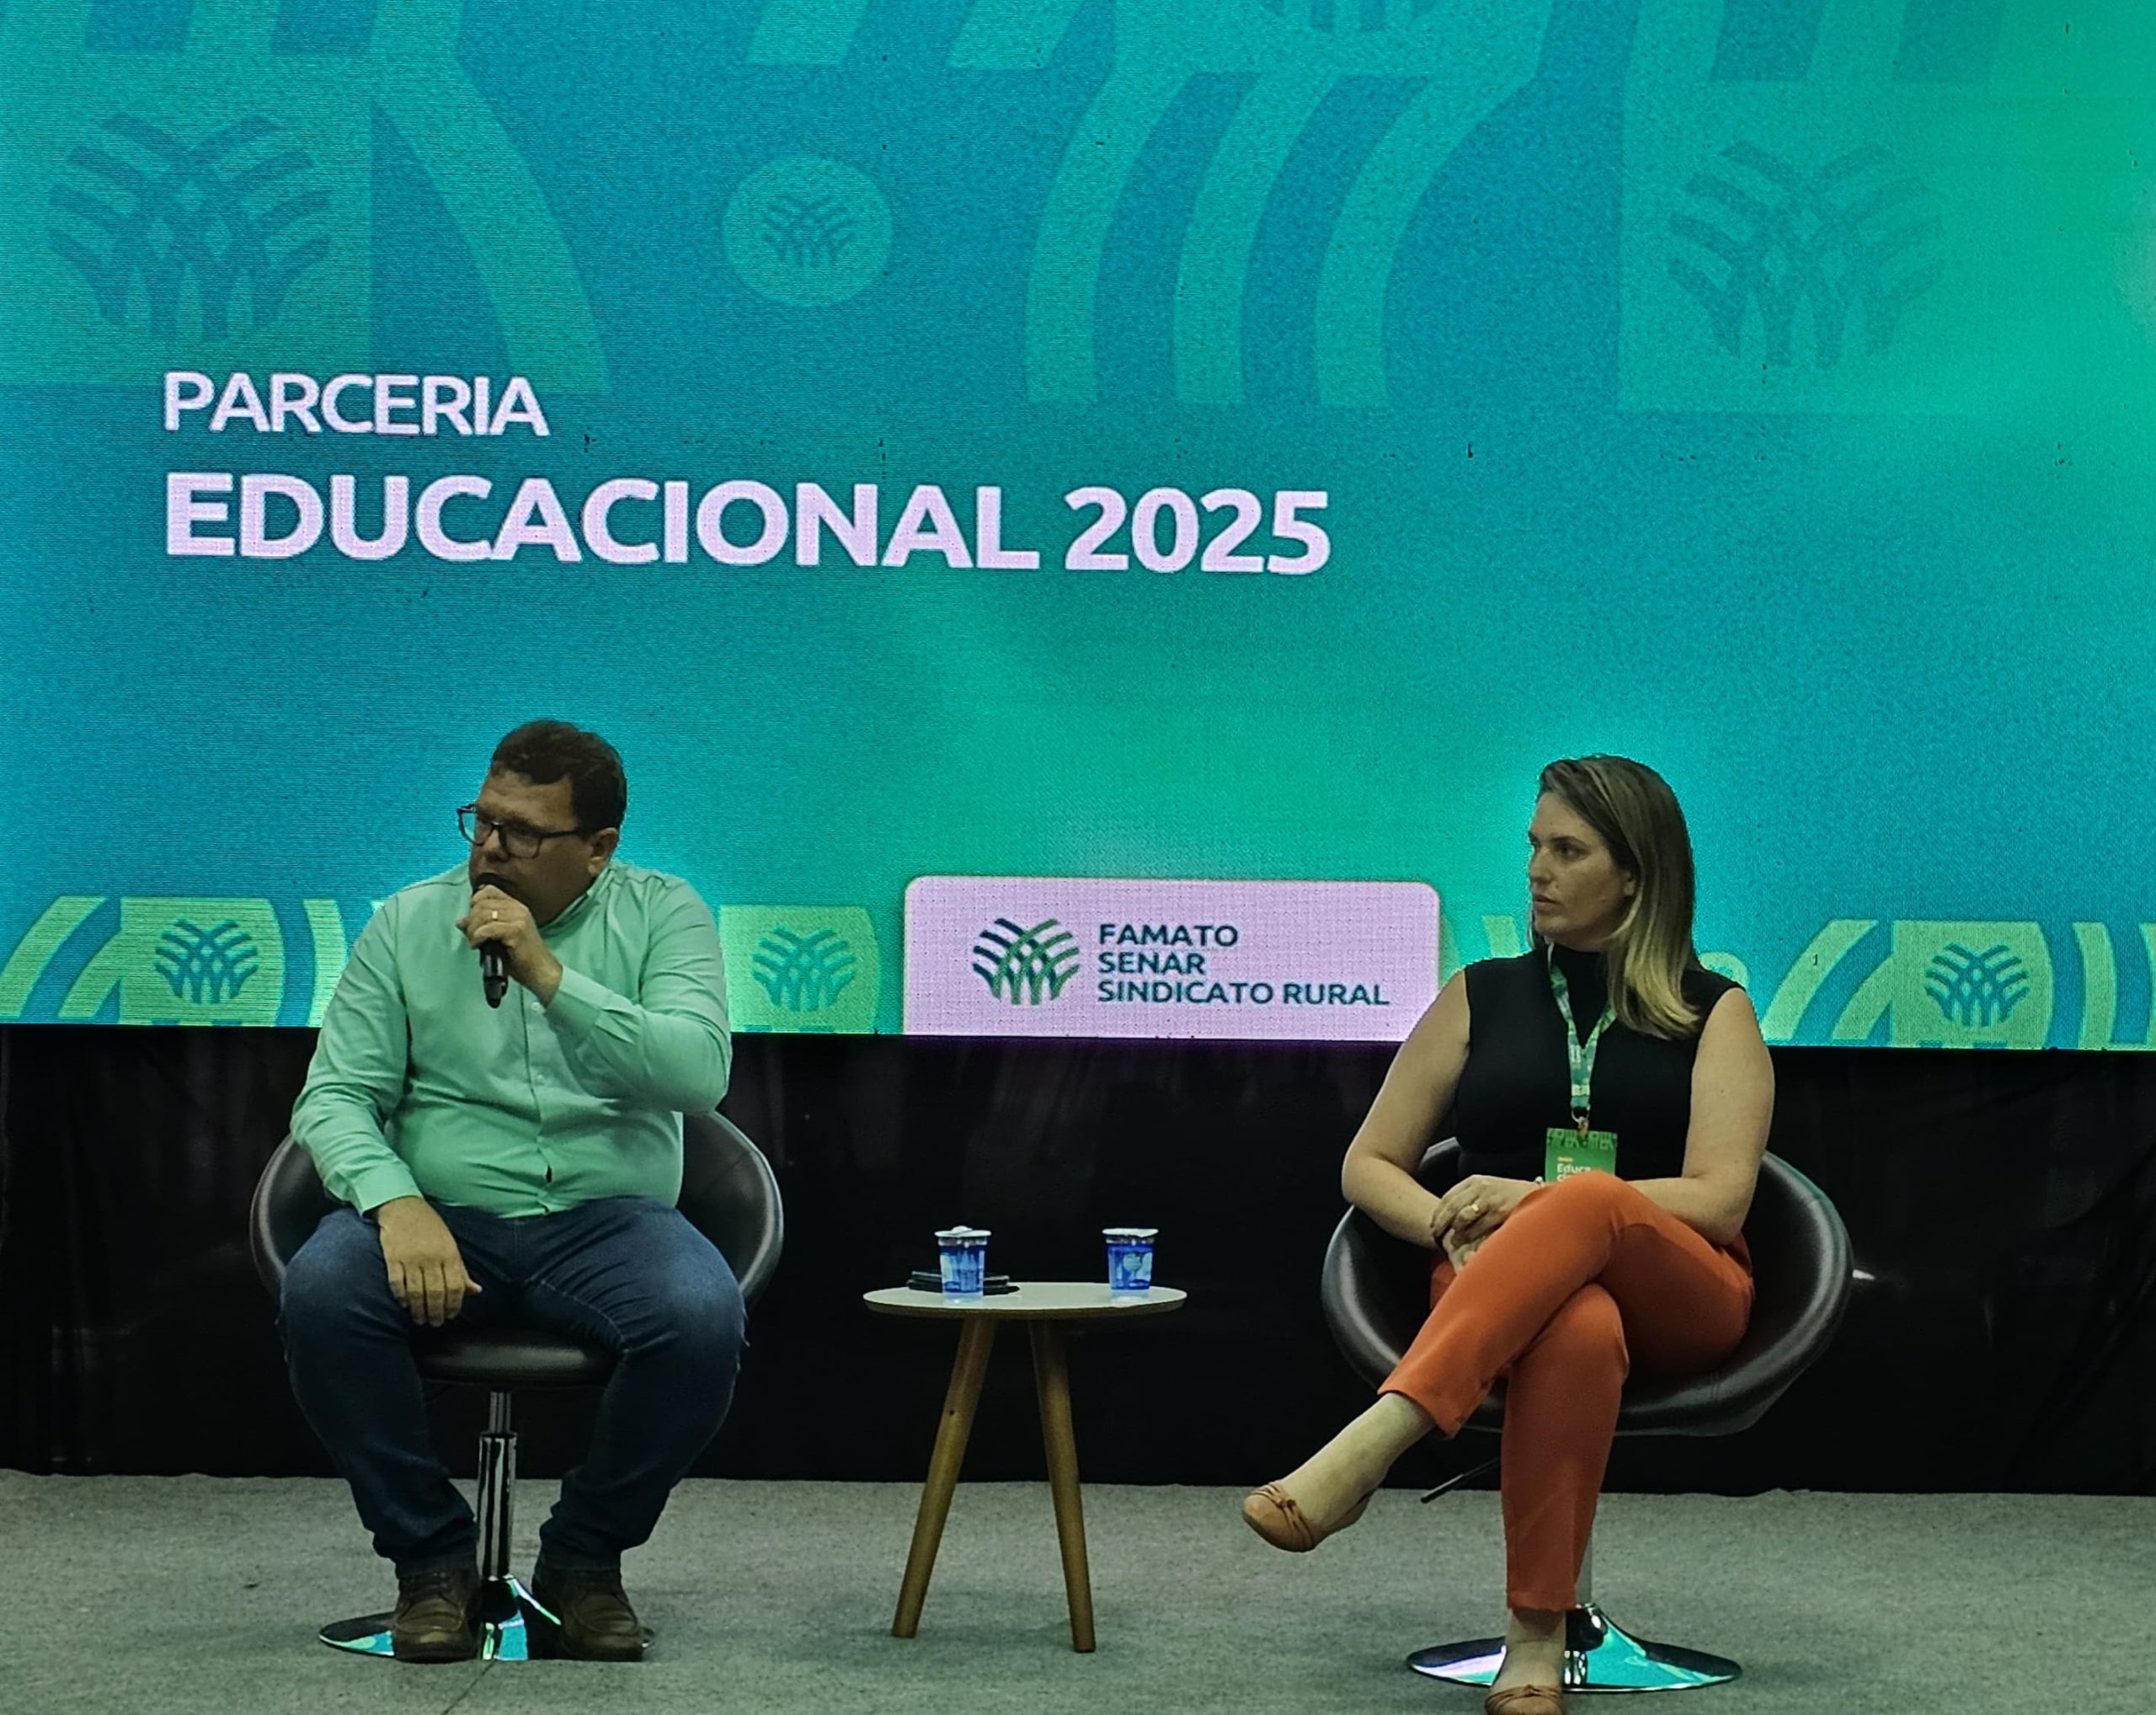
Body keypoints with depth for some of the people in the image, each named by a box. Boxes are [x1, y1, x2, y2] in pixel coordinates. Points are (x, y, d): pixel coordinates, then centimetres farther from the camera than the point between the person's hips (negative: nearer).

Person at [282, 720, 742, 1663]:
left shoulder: (663, 915, 3)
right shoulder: (408, 923, 6)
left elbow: (698, 1073, -13)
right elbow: (334, 1096, 0)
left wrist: (547, 974, -20)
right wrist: (397, 1203, -20)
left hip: (605, 1220, -1)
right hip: (442, 1219, 1)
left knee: (703, 1318, -33)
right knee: (320, 1293, -31)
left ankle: (584, 1558, -7)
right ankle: (431, 1558, -10)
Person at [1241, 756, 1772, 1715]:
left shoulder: (1713, 1013, 10)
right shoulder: (1482, 996, 17)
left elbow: (1718, 1201, -3)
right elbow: (1369, 1165, 16)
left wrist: (1541, 1203, -15)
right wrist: (1449, 1226, -8)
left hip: (1673, 1295, -1)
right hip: (1494, 1287, 1)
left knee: (1586, 1199, -40)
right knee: (1576, 1331, -41)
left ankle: (1363, 1452, -54)